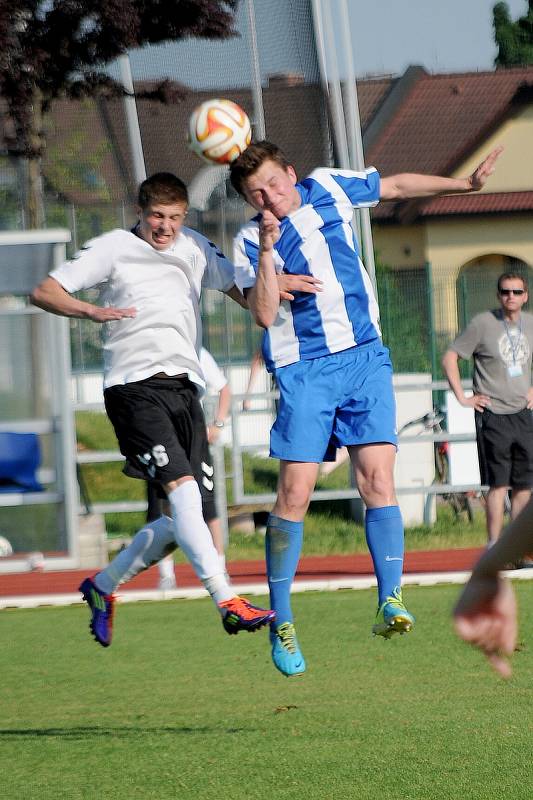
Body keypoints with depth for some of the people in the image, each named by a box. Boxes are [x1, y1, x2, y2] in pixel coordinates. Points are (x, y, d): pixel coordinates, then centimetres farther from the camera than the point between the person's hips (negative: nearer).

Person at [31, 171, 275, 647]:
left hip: (184, 387, 6)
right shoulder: (114, 248, 2)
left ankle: (103, 586, 24)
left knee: (183, 520, 4)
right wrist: (91, 311, -20)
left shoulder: (195, 248, 16)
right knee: (183, 491, -22)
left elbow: (247, 296, 20)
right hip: (136, 387, -6)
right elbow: (44, 292, -2)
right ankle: (228, 603, -29)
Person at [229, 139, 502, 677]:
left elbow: (395, 186, 23)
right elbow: (264, 315, -15)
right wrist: (267, 250, -24)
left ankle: (390, 602, -15)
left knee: (377, 477, -13)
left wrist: (466, 183, 25)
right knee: (294, 493, -10)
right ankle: (281, 622, 0)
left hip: (364, 357, 2)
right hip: (303, 371, -2)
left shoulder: (329, 190, 8)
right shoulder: (248, 243, -2)